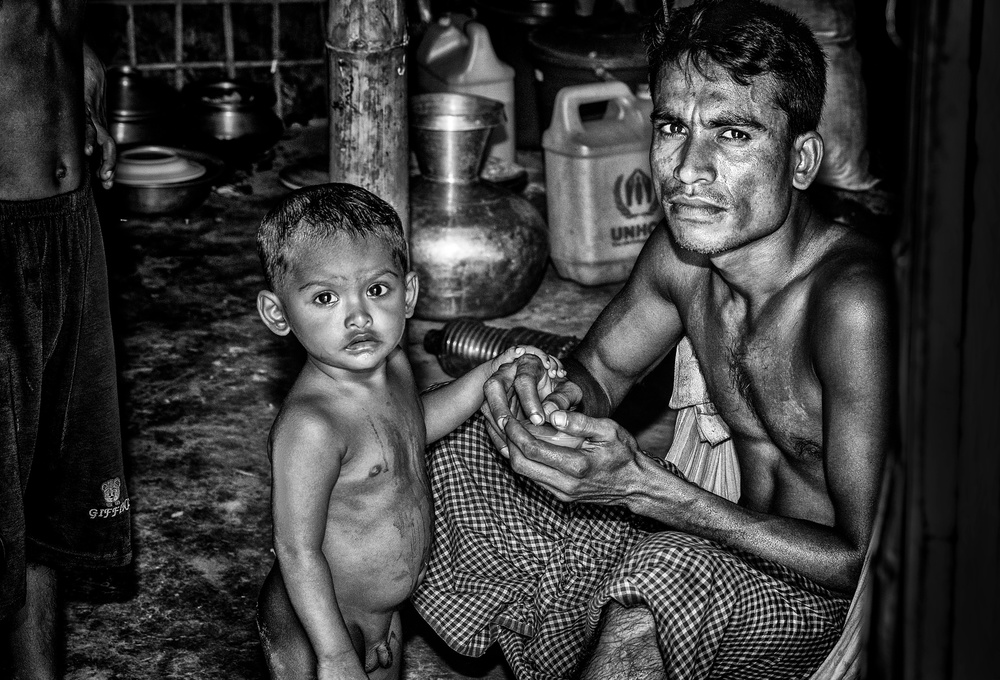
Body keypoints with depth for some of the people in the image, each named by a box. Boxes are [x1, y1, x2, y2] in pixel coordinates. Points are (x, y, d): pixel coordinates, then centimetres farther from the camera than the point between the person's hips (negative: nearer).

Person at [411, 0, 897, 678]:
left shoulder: (851, 301, -30)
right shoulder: (682, 253, -9)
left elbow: (870, 565, -29)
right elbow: (597, 370, 10)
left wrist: (648, 488, -35)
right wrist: (561, 395, -16)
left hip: (829, 598, -6)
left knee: (668, 576, -39)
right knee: (450, 448, 2)